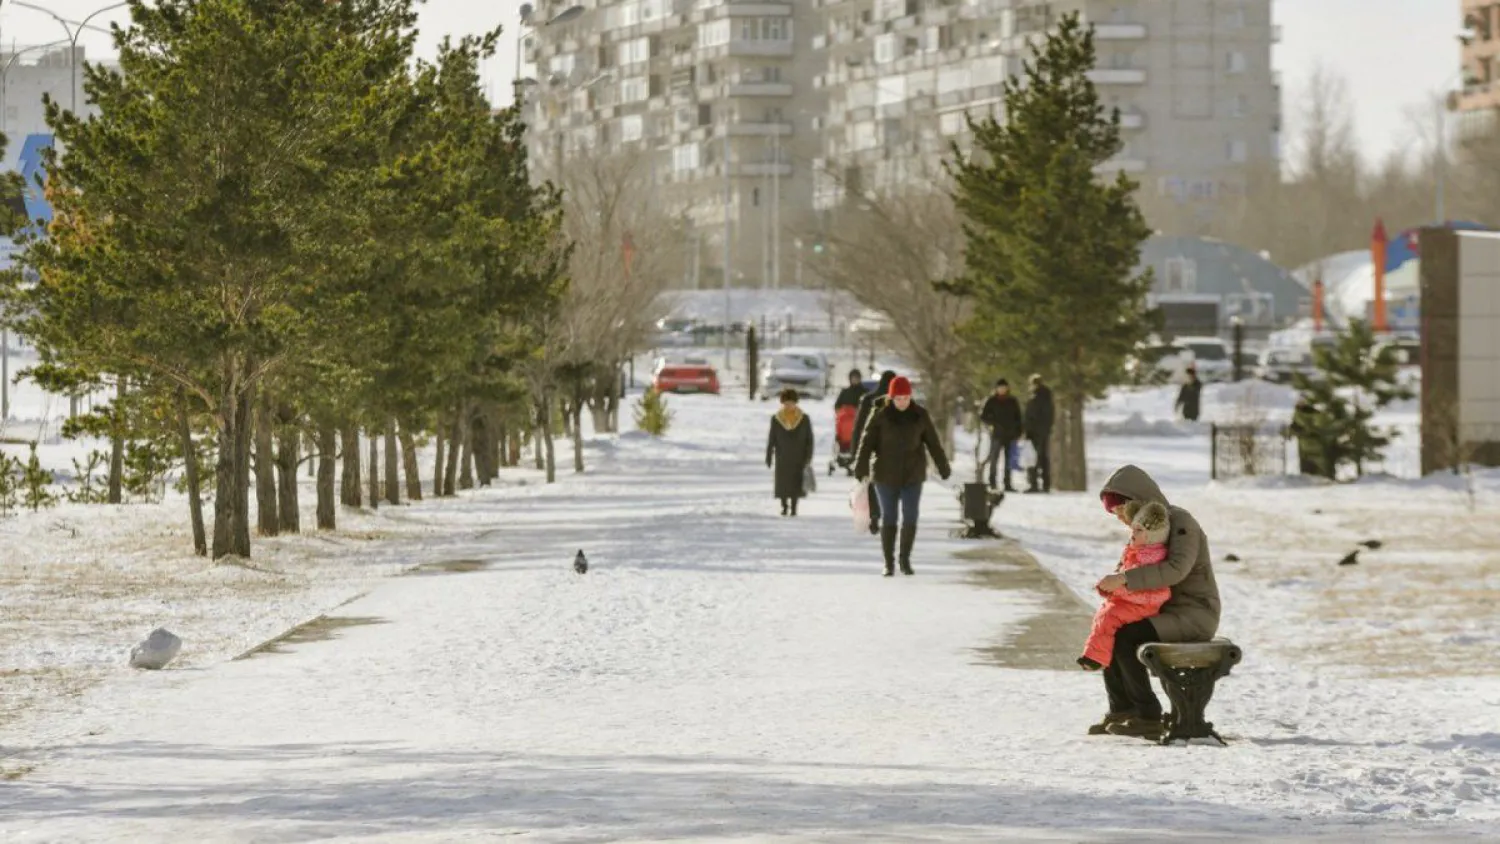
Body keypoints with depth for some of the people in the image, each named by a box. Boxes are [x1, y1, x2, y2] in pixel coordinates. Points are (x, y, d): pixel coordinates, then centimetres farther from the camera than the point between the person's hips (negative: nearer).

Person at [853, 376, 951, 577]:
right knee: (888, 518, 5)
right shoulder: (880, 415, -6)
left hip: (912, 476, 1)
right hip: (886, 475, -1)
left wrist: (944, 469, 8)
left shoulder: (920, 415, 0)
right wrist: (861, 470, -16)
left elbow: (933, 443, 6)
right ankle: (889, 562, 14)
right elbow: (867, 443, -8)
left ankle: (905, 559, 17)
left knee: (910, 518, 0)